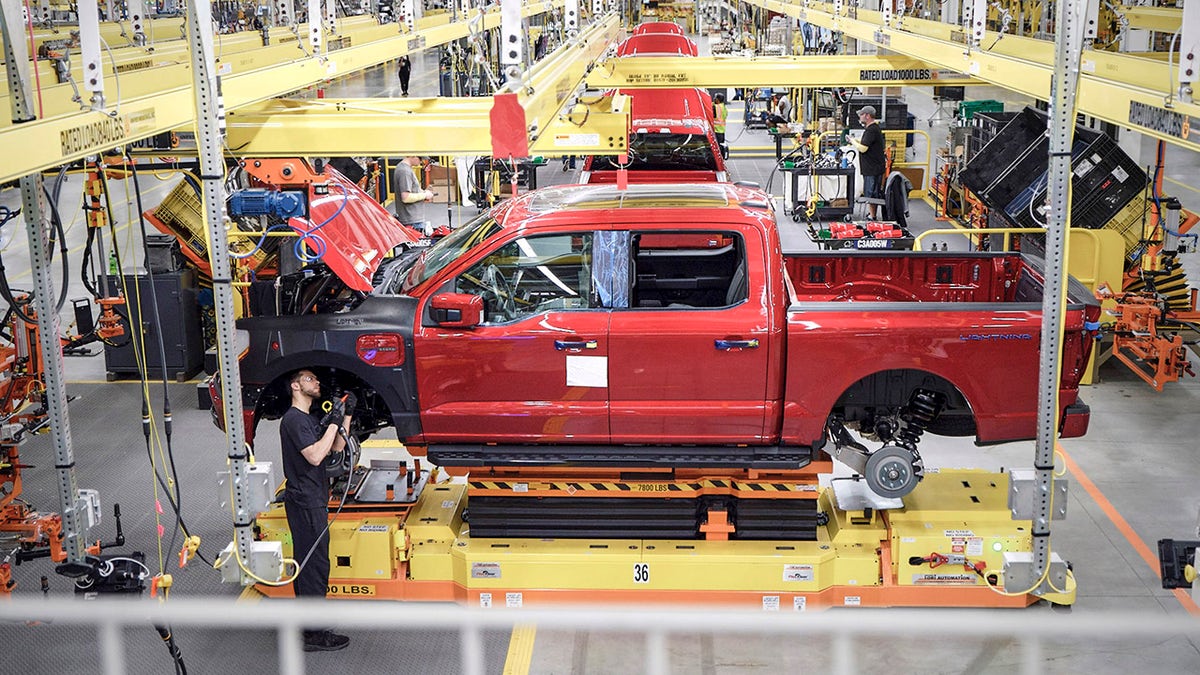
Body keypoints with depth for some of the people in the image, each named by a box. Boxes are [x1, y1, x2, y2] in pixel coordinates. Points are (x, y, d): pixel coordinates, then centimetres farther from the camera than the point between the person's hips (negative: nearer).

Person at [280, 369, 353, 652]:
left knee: (308, 562, 16)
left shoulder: (309, 418, 18)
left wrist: (346, 416, 6)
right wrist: (333, 424, -19)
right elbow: (315, 456, -24)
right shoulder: (294, 420, -14)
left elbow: (336, 447, 15)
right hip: (304, 502, -10)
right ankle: (313, 634, -6)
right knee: (314, 563, -9)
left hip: (313, 500, 10)